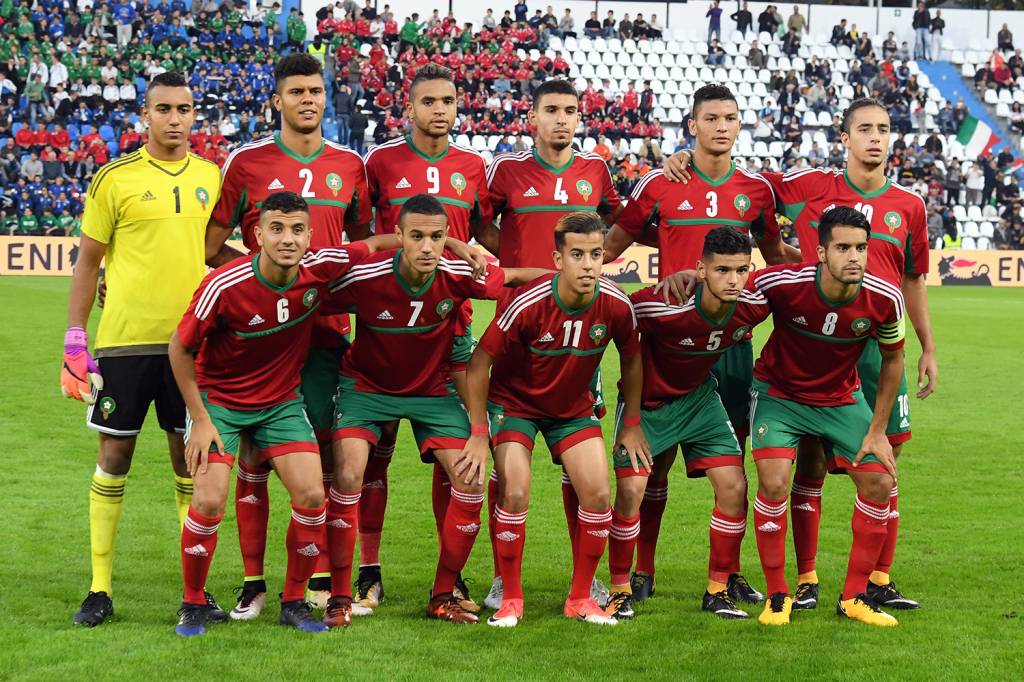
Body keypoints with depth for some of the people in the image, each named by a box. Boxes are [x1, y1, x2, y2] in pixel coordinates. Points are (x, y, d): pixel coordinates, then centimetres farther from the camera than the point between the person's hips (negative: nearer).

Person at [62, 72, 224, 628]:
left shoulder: (211, 176, 7)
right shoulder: (115, 179, -3)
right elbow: (87, 262, 1)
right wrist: (75, 340, -4)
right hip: (125, 338, -3)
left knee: (190, 458, 7)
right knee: (115, 455, 3)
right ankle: (100, 589, 11)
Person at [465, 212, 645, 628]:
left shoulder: (616, 305, -20)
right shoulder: (528, 304, -29)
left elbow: (631, 358, 2)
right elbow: (480, 361, -17)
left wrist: (632, 424, 6)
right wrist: (479, 432, -15)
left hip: (574, 407, 3)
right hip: (514, 402, -3)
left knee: (598, 494, -8)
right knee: (515, 494, -17)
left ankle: (581, 598, 9)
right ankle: (510, 600, -1)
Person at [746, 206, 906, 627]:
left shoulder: (884, 299, -21)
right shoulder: (781, 284, -29)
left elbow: (892, 360, -3)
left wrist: (877, 431, -3)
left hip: (842, 398, 3)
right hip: (779, 394, -3)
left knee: (879, 484, -4)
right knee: (774, 482, -20)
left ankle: (854, 597, 11)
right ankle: (777, 596, -1)